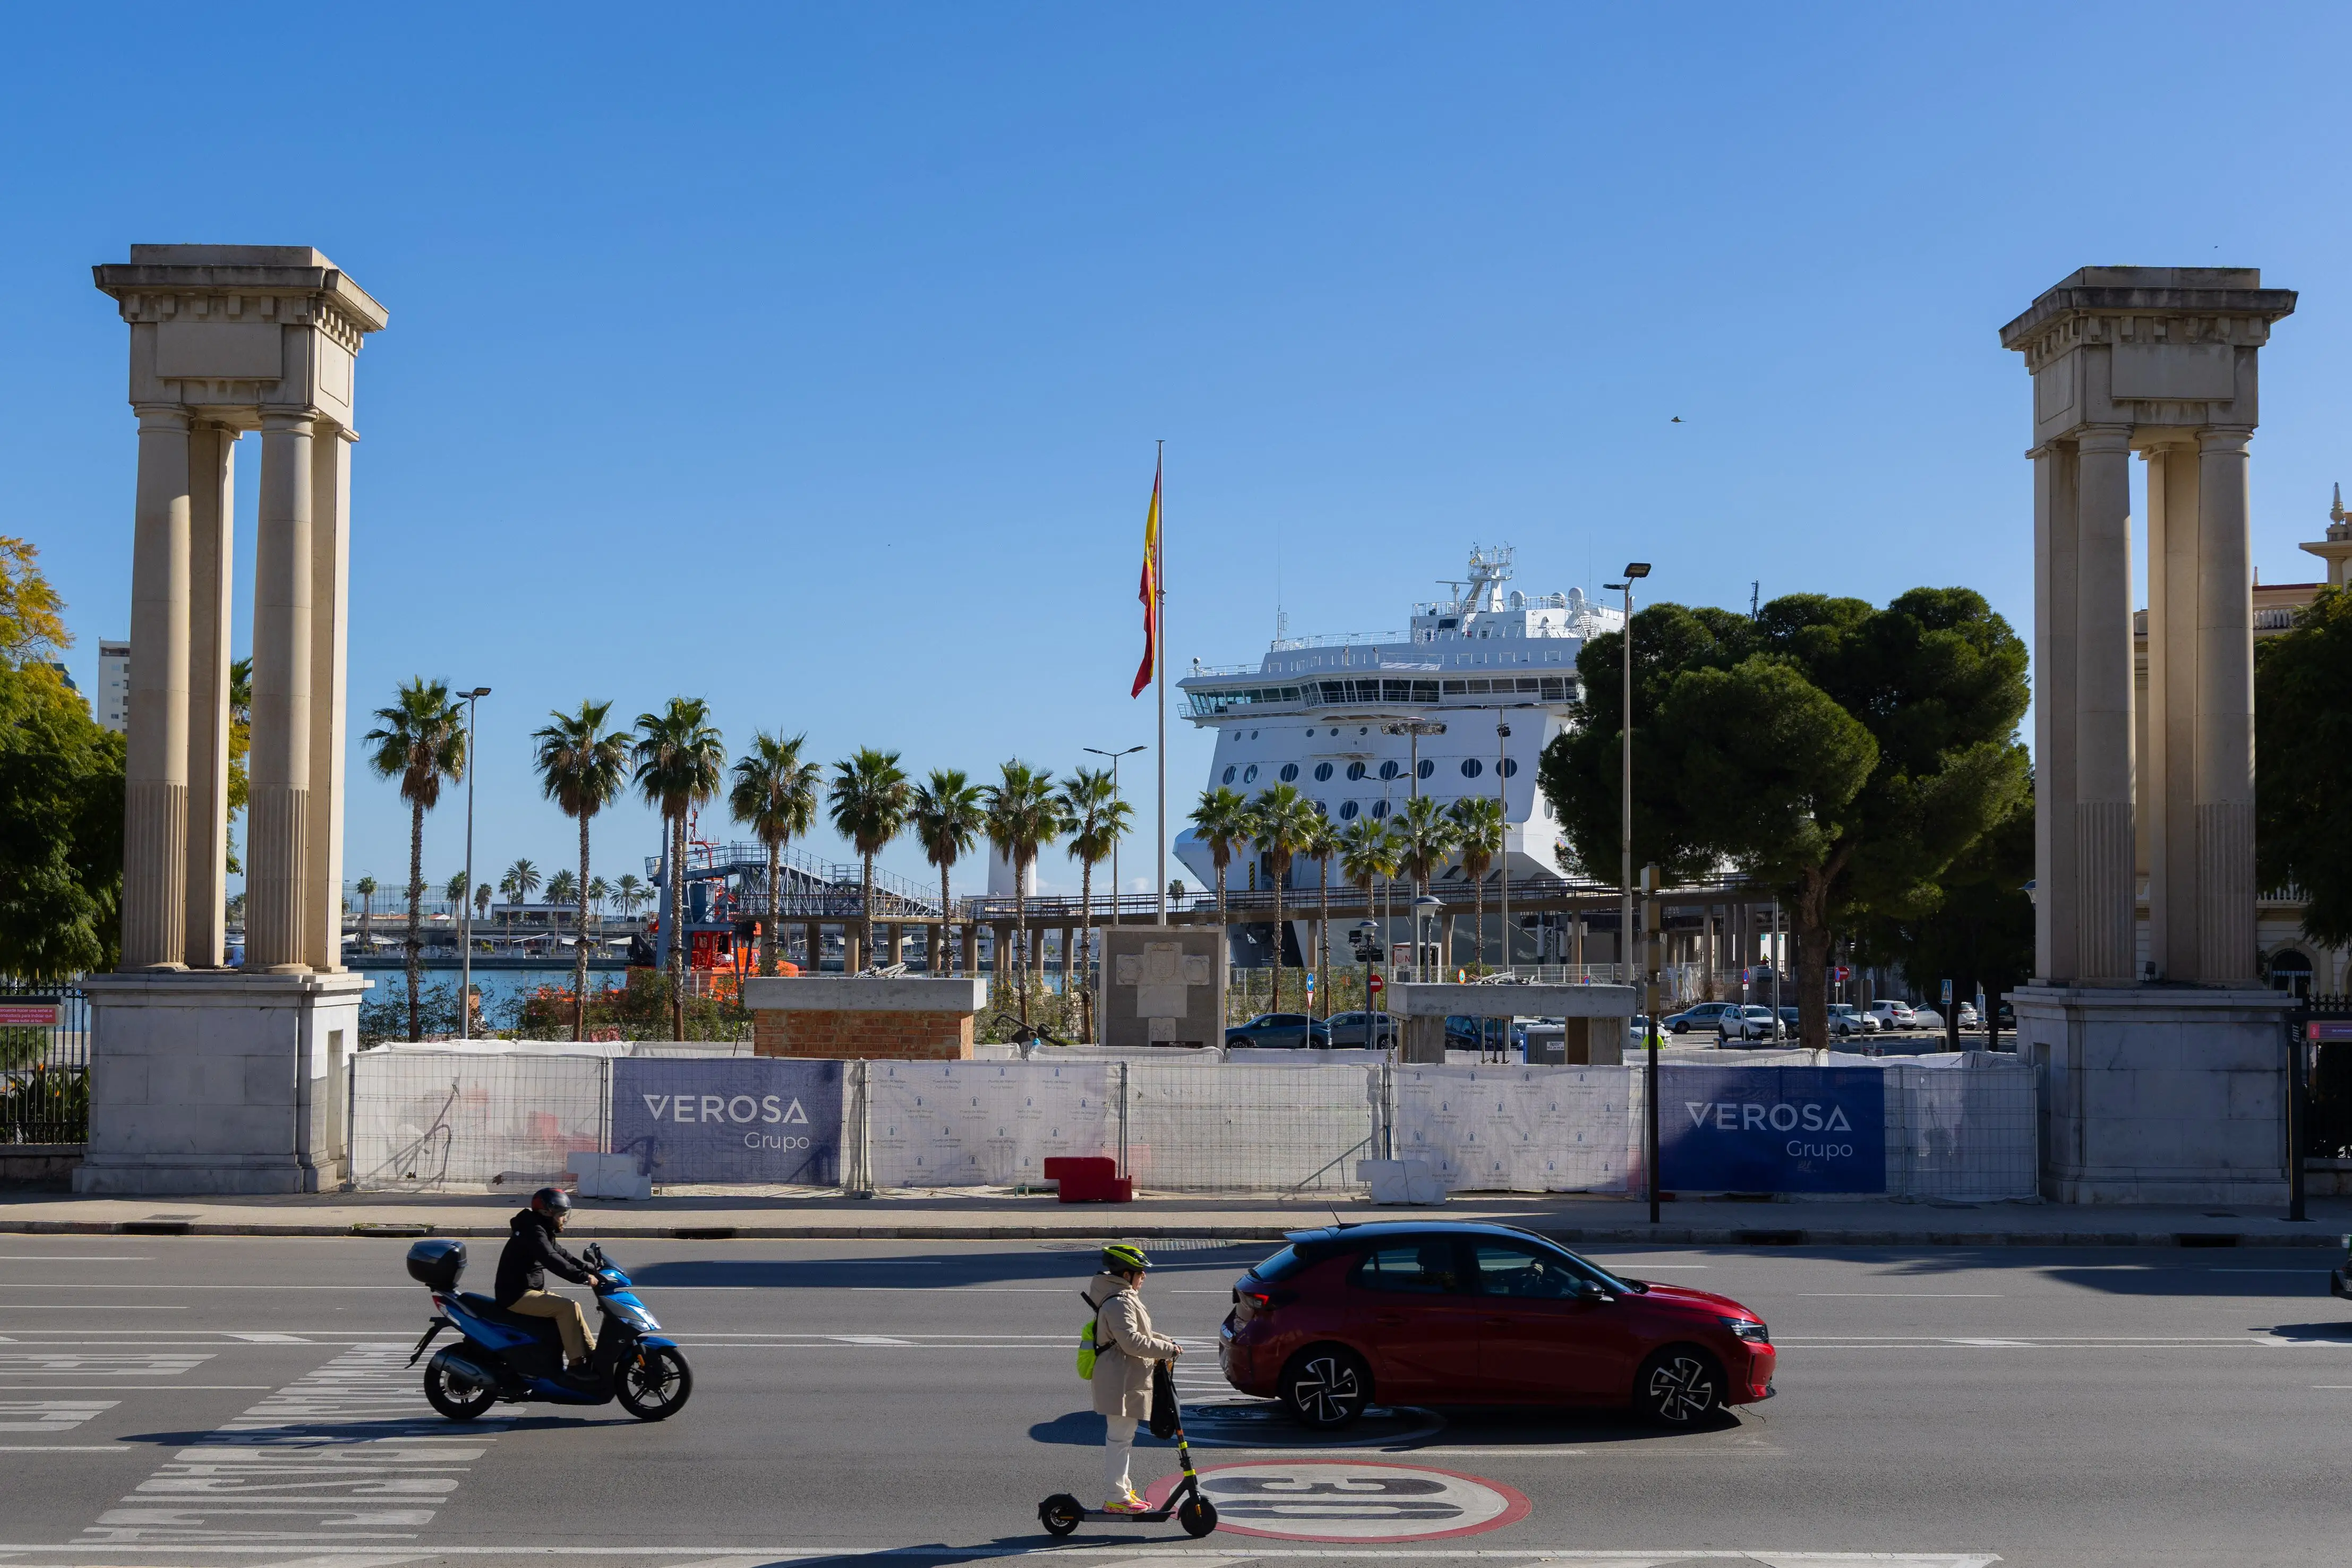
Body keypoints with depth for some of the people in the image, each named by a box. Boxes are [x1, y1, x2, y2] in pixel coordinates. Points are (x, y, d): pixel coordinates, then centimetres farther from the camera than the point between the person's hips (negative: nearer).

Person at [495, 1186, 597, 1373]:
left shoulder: (542, 1231, 14)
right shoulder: (533, 1232, -18)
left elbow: (561, 1255, 16)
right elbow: (551, 1260, -31)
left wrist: (591, 1270, 4)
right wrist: (583, 1277, -34)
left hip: (534, 1290, 11)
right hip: (517, 1295, -11)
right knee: (568, 1308, -22)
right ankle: (576, 1363, -21)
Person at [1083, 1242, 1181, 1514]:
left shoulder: (1125, 1298, 16)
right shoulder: (1119, 1303, -19)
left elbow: (1138, 1334, 24)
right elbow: (1132, 1341, -26)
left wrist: (1165, 1342, 12)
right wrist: (1167, 1349, -20)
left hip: (1128, 1380, 11)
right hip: (1120, 1382, -11)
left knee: (1121, 1438, 17)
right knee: (1120, 1438, -7)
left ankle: (1123, 1490, 26)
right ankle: (1117, 1498, -3)